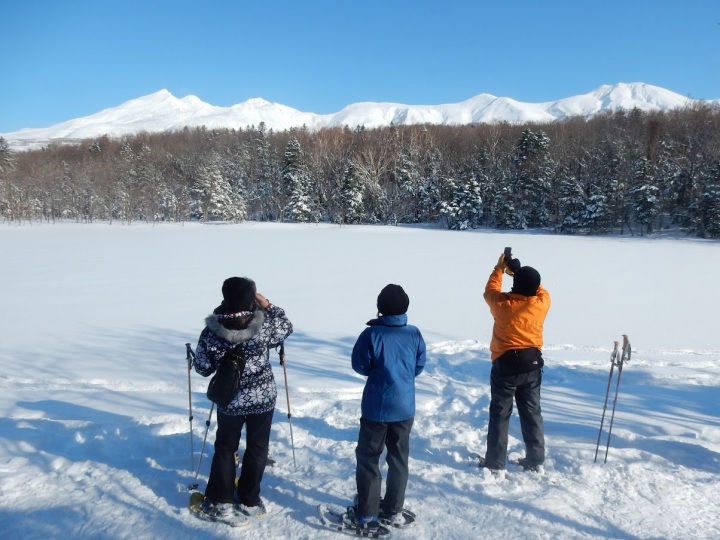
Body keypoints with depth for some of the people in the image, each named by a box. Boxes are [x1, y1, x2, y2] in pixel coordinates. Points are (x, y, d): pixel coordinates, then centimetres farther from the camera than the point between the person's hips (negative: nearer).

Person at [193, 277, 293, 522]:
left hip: (229, 401, 1)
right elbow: (286, 328, 1)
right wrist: (268, 305, 1)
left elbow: (202, 368, -5)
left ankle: (219, 501, 25)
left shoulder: (211, 333, -16)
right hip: (263, 398, -1)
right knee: (257, 448, 16)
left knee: (225, 448, 20)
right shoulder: (263, 327, -19)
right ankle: (248, 500, 26)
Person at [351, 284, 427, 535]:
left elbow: (359, 366, -7)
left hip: (376, 407, -3)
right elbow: (419, 366, 5)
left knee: (368, 458, 8)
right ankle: (393, 510, 27)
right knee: (399, 458, 17)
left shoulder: (371, 334, -17)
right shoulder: (415, 334, -6)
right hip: (404, 408, 4)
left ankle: (367, 515, 10)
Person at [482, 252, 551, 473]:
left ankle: (495, 462, 12)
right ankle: (535, 461, 24)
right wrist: (519, 270, 16)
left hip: (505, 365, -3)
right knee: (532, 413, 15)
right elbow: (539, 290, 14)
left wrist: (499, 269, 18)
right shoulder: (542, 303, -10)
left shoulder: (502, 304, -16)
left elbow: (490, 291, 7)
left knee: (500, 414, 6)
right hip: (532, 364, 3)